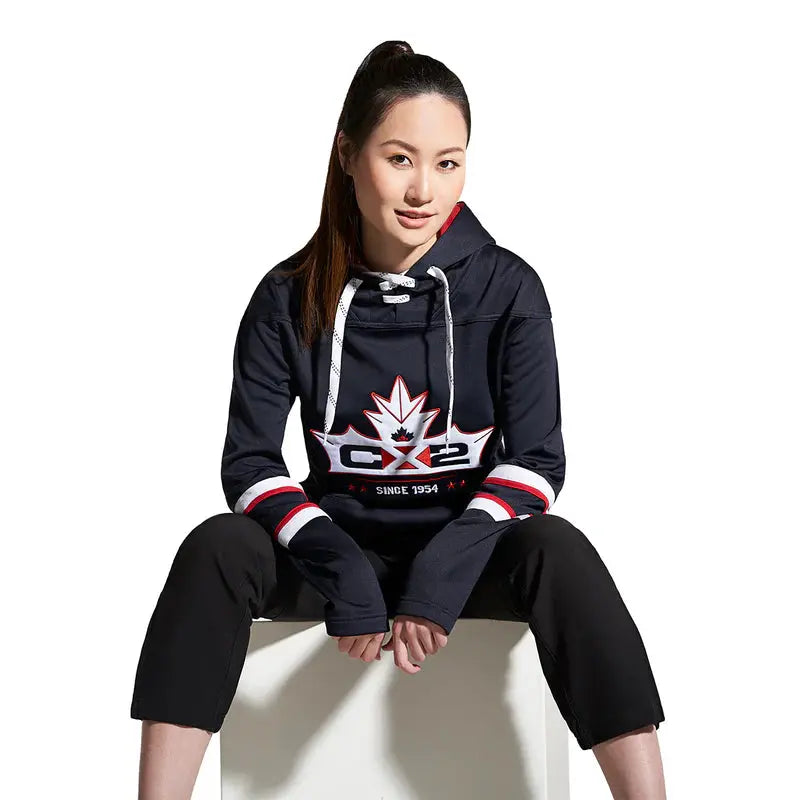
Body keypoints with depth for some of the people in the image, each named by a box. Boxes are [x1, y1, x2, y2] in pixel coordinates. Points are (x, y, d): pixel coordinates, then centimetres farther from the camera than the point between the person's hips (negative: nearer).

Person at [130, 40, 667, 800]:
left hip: (471, 544, -1)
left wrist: (446, 570, -26)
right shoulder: (290, 298, -6)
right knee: (216, 548, -27)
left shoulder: (507, 289, -8)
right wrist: (340, 569, -25)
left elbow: (538, 459, -11)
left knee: (557, 549, -33)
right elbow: (249, 461, -8)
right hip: (340, 542, 1)